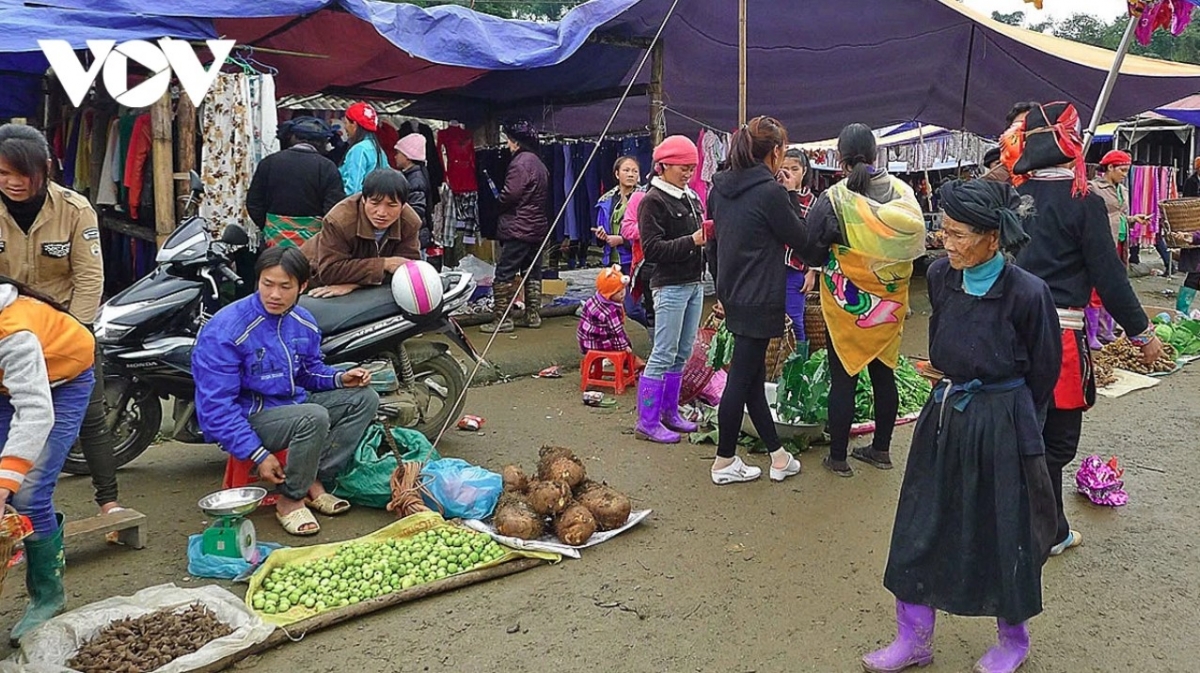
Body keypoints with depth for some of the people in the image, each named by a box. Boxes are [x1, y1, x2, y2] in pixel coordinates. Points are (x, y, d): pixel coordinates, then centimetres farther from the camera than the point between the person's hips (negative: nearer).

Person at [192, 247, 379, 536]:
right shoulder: (225, 330, -20)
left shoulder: (304, 322, 2)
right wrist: (257, 454, -24)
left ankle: (315, 482, -5)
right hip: (247, 417, -8)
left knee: (364, 398, 0)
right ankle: (290, 501, -11)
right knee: (314, 417, -33)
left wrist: (340, 378, -4)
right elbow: (217, 406, -20)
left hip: (292, 405, 8)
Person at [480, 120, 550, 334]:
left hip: (518, 228, -9)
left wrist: (499, 203, 0)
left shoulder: (520, 162, -14)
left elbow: (510, 194, -19)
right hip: (538, 226, 10)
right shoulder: (539, 164, 16)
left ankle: (502, 319, -7)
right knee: (532, 272, 13)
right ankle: (532, 315, 17)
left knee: (504, 273, -6)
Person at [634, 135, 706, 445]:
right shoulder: (653, 201, -9)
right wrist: (692, 241, -23)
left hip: (694, 284, 8)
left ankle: (669, 413, 23)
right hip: (670, 287, -8)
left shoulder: (691, 197, 14)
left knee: (682, 354, 12)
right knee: (664, 355, -5)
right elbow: (652, 249, -16)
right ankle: (647, 422, 3)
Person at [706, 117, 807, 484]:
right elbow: (798, 237, -5)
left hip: (732, 296, 8)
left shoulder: (720, 188, 6)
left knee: (753, 375, 12)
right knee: (742, 378, 1)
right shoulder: (771, 192, -17)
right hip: (760, 300, -8)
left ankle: (777, 454, 23)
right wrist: (791, 194, 1)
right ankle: (724, 462, 11)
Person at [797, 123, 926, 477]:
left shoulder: (833, 200, -18)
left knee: (843, 378, 5)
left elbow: (809, 252, -9)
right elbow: (917, 243, 7)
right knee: (884, 374, 15)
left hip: (847, 305, -4)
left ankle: (838, 457, 13)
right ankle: (881, 449, 27)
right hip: (890, 302, 4)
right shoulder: (903, 193, -6)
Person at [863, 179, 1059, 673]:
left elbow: (1044, 368, -3)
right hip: (944, 412, 5)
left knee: (1003, 532, 10)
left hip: (1001, 423, -5)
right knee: (920, 526, 9)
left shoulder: (1026, 293, -18)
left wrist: (1004, 412, 9)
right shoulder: (941, 276, -4)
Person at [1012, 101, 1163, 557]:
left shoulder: (1017, 196, 4)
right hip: (1061, 332, -6)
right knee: (1055, 439, 6)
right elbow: (1108, 276, -10)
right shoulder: (1084, 202, -11)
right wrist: (1141, 332, 1)